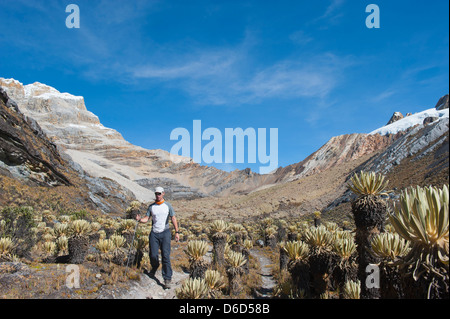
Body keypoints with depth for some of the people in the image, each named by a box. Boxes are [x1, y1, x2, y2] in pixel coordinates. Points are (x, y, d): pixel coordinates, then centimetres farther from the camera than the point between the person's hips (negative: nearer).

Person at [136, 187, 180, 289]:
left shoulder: (168, 206, 3)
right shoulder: (151, 206, 8)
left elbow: (173, 219, 6)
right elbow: (146, 218, 5)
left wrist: (177, 232, 1)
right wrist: (140, 219, -18)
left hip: (165, 233, -2)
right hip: (154, 233, 2)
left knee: (165, 256, -9)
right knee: (153, 255, 2)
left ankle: (167, 279, -6)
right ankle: (154, 267, 36)